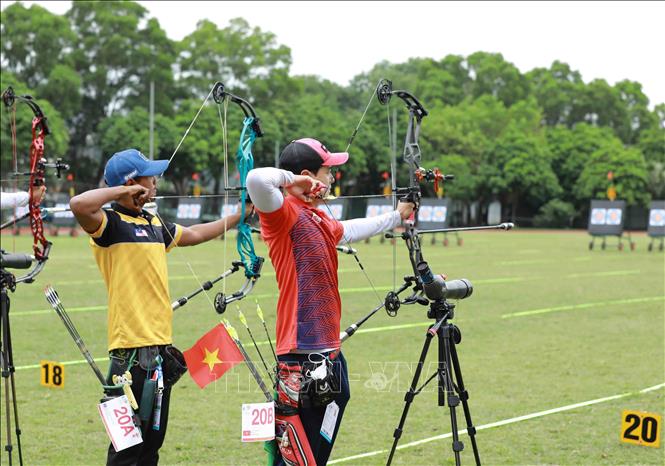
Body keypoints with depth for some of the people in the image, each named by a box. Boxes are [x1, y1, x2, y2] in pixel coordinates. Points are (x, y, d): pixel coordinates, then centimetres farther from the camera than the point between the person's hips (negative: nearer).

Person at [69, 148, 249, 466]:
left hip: (160, 344, 9)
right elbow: (78, 204, -31)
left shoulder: (154, 224, 16)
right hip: (132, 347, -9)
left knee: (152, 439, 14)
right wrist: (122, 190, -17)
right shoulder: (111, 224, -10)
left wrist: (240, 215, 38)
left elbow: (194, 234, 33)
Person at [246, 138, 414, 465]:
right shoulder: (285, 213, -11)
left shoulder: (319, 218, 17)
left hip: (328, 355, 10)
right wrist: (291, 178, -12)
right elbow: (256, 180, -31)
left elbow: (351, 230, 39)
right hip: (302, 358, -10)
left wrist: (395, 217, 53)